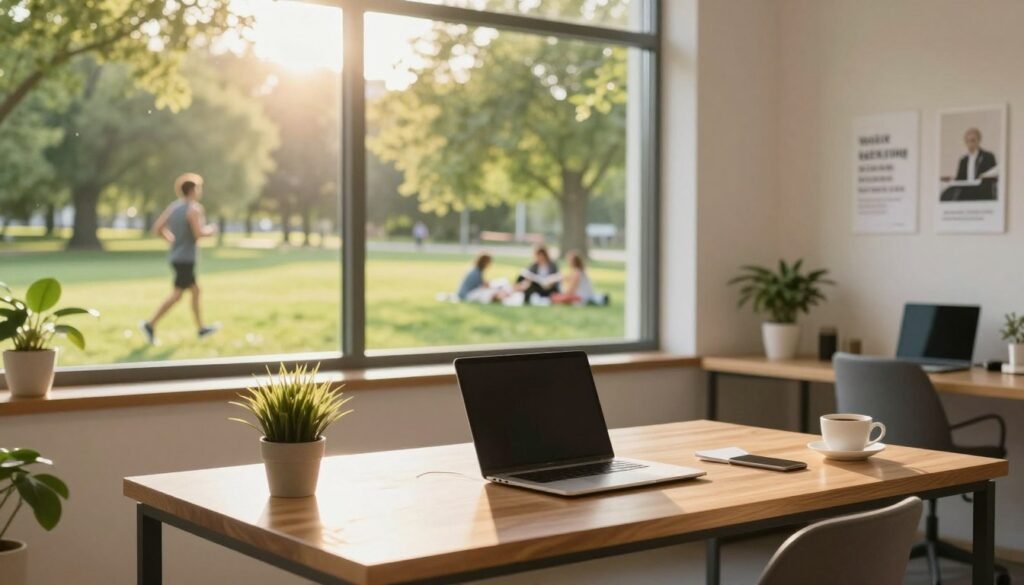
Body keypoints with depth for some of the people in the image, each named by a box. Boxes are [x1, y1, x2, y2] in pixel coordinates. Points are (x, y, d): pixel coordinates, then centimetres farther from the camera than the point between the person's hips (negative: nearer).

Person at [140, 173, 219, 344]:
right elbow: (198, 234, -21)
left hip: (176, 256, 9)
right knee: (176, 295, -7)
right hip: (186, 259, -9)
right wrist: (210, 230, -2)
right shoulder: (194, 208, -13)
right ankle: (151, 324, -12)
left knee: (195, 290, 17)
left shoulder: (173, 207, 9)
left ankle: (201, 328, 22)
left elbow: (157, 229, 6)